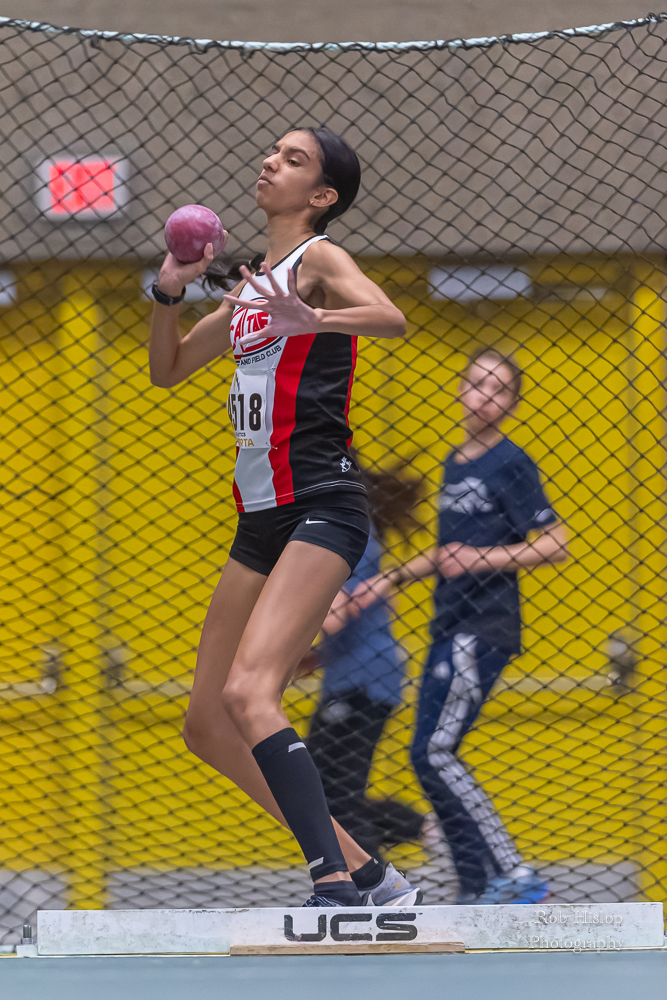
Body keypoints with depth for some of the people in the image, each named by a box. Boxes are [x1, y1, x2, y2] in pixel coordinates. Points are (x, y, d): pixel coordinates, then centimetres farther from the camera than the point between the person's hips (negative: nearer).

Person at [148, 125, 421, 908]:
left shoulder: (319, 259, -5)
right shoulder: (252, 284, 20)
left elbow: (392, 319, -26)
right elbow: (168, 369, 29)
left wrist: (314, 319, -45)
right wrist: (169, 292, 10)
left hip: (320, 511, -9)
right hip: (261, 520, 9)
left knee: (248, 692, -27)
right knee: (207, 727, 7)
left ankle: (337, 886, -32)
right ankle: (360, 873, 11)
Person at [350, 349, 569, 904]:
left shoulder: (510, 464, -8)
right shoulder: (456, 463, 17)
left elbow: (555, 545, -12)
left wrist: (483, 560, -20)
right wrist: (390, 580, 23)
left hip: (484, 629, -9)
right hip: (452, 630, 9)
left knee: (435, 753, -15)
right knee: (432, 758, 6)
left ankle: (517, 877, -14)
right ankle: (479, 891, 9)